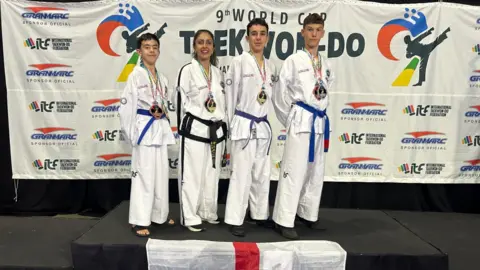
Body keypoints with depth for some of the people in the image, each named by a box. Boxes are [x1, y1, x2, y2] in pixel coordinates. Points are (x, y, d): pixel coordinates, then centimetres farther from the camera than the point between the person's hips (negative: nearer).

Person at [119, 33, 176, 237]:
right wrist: (131, 133, -12)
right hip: (144, 129, -7)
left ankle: (159, 215, 27)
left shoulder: (162, 78, 13)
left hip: (160, 129, 7)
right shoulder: (136, 75, -7)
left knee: (161, 174, 13)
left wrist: (162, 112, 2)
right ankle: (139, 221, 5)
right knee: (144, 175, -5)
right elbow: (126, 106, -11)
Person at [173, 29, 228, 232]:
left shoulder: (218, 72, 12)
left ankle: (208, 212, 28)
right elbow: (180, 102, -4)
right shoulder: (187, 71, -6)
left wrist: (223, 128, 15)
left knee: (212, 175, 13)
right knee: (192, 175, -1)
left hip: (216, 130, 6)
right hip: (194, 130, -6)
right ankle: (190, 217, 12)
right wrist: (185, 128, -2)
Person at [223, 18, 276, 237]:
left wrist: (261, 119, 11)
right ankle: (235, 220, 8)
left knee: (262, 173, 13)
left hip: (263, 125, 6)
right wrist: (230, 124, -2)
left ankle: (259, 214, 28)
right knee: (241, 173, -4)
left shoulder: (270, 67, 10)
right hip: (244, 125, -6)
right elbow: (230, 94, -5)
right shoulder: (239, 62, -7)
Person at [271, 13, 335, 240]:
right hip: (301, 120, -6)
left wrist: (320, 113, 12)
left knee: (315, 171, 13)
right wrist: (289, 119, 0)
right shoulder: (293, 60, -5)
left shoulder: (326, 64, 13)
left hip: (320, 121, 7)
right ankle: (284, 221, 1)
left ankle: (308, 214, 29)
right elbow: (280, 93, -4)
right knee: (293, 170, -7)